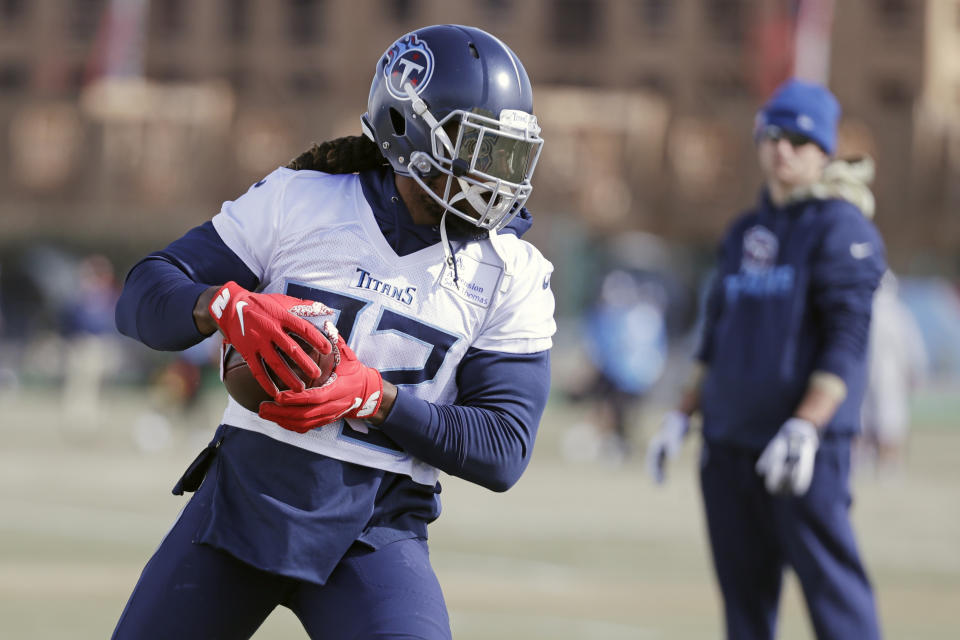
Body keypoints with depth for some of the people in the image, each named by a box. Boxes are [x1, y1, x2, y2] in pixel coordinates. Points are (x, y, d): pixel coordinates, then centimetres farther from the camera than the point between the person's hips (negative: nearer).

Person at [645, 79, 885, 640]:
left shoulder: (841, 227, -5)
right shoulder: (746, 232, 19)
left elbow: (848, 342, -14)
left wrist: (806, 425, -23)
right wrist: (683, 415, 18)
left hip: (806, 444, -8)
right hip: (729, 442, 8)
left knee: (832, 589, -12)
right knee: (743, 589, 8)